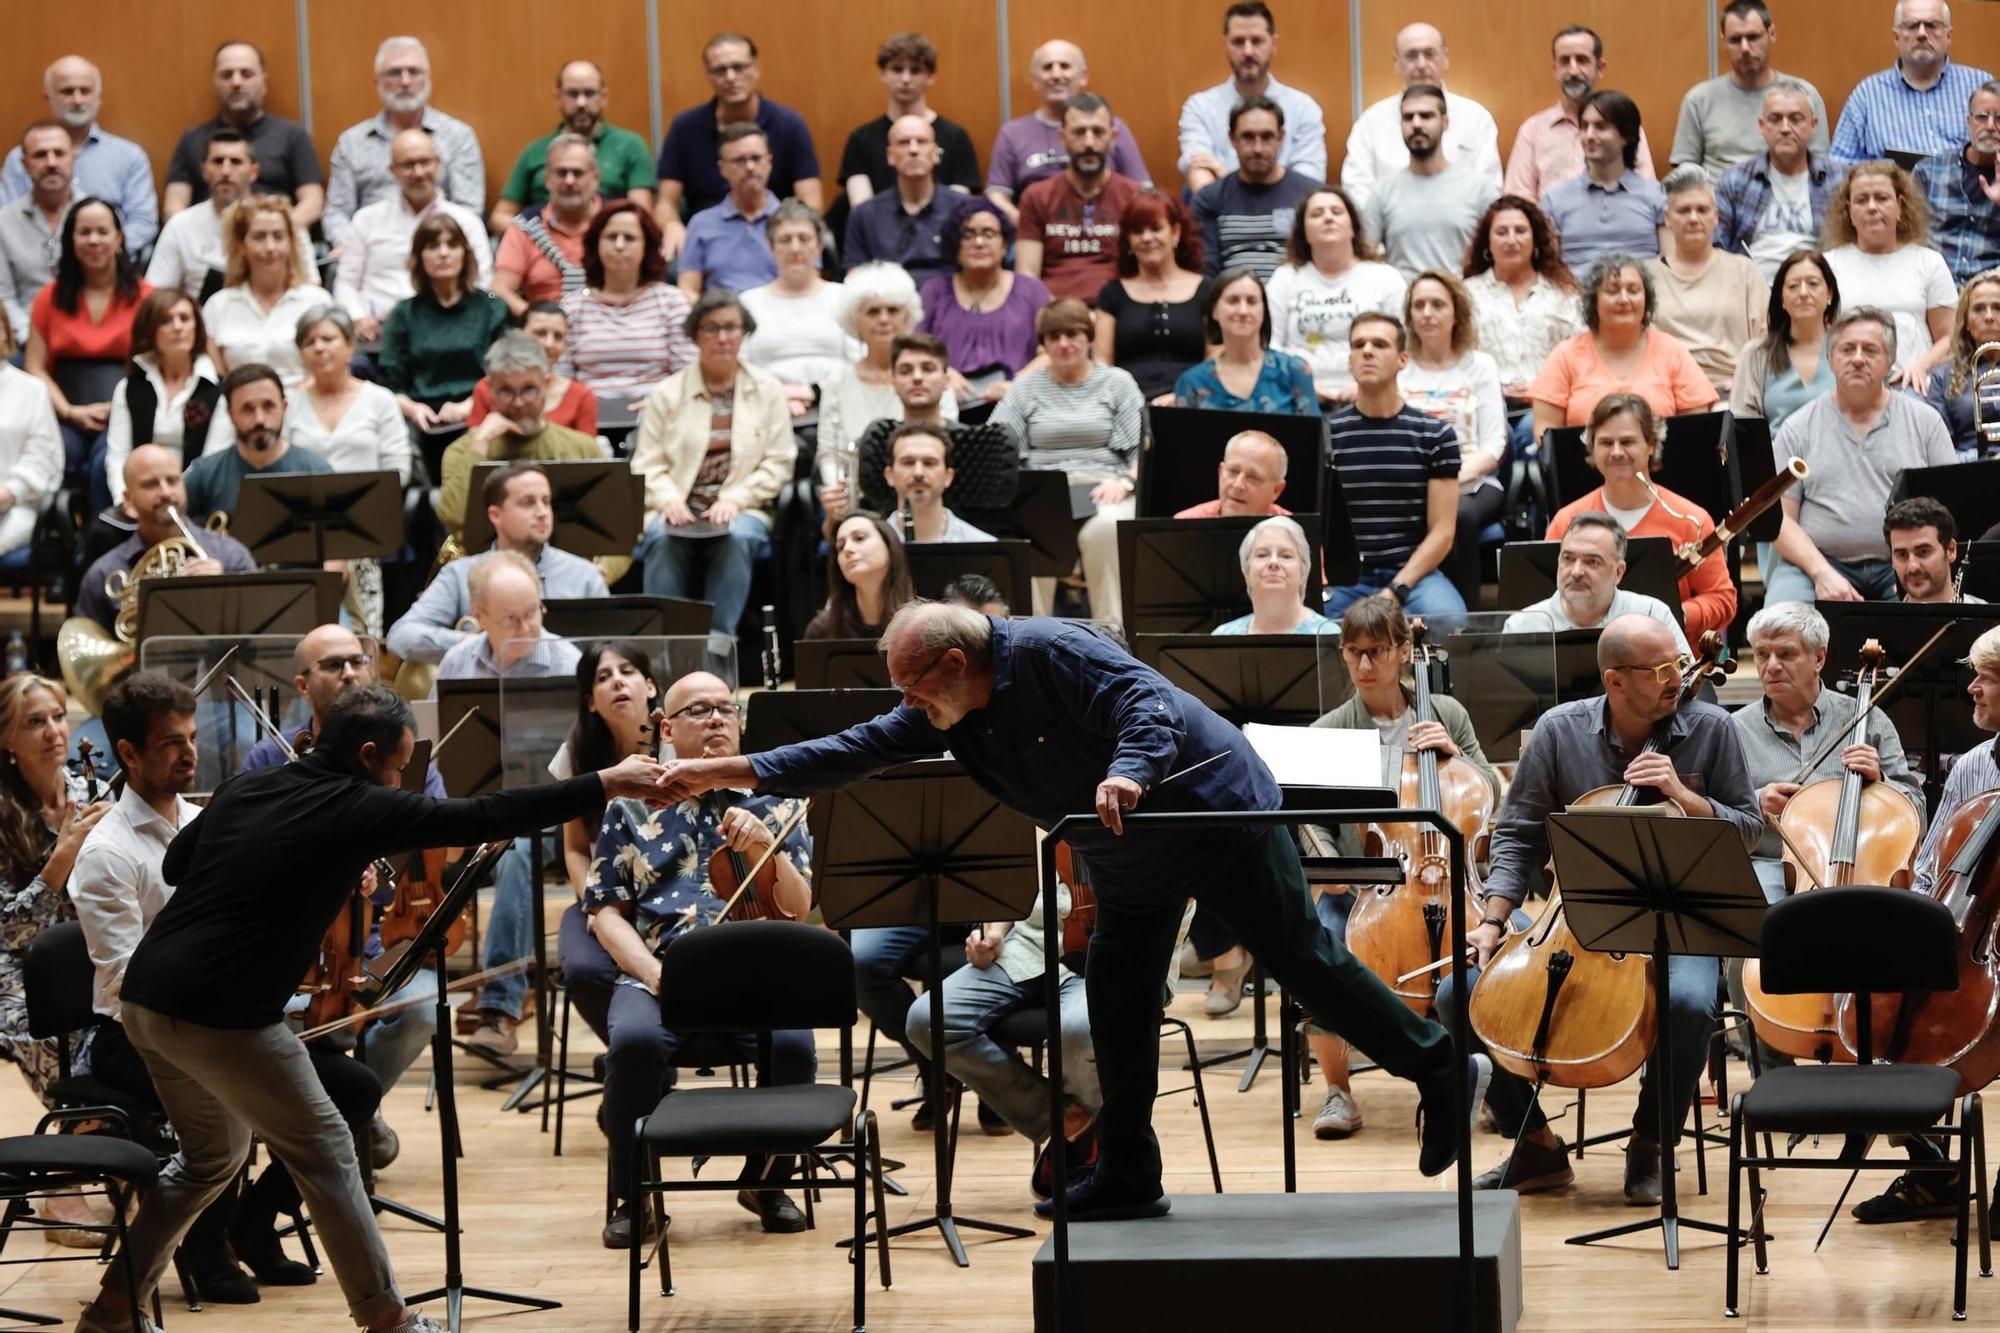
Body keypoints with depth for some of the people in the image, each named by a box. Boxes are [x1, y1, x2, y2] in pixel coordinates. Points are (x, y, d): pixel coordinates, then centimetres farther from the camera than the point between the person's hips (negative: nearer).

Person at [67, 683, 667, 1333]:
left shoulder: (247, 787, 12)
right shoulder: (357, 809, -8)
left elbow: (174, 864, 25)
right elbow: (485, 818, -8)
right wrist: (604, 785, -3)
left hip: (147, 999, 8)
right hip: (220, 1017, -8)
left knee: (213, 1154, 25)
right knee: (323, 1149, 7)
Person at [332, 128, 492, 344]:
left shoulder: (467, 222, 15)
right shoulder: (367, 219, 18)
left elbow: (482, 290, 11)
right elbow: (346, 284, 17)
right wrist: (359, 319, -5)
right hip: (379, 332, 0)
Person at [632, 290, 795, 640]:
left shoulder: (768, 390, 11)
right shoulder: (668, 393, 11)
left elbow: (780, 463, 4)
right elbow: (647, 464, 5)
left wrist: (734, 499, -10)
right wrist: (668, 499, -16)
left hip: (742, 509, 0)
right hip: (680, 510, 0)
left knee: (738, 537, -35)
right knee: (663, 538, -34)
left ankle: (719, 635, -32)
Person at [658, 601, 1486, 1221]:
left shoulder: (1048, 654, -25)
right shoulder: (944, 717, -1)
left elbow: (1149, 702, -34)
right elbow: (854, 752, -2)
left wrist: (1129, 771, -54)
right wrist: (726, 773, -8)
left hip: (1218, 813, -9)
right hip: (1130, 865, 9)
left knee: (1302, 961, -5)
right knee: (1117, 1008, 7)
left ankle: (1440, 1069, 8)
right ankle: (1125, 1178, 14)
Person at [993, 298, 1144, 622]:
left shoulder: (1117, 383, 16)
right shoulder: (1026, 387, 21)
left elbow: (1144, 451, 6)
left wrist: (1124, 483, -14)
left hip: (1102, 490, -1)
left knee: (1104, 529, -38)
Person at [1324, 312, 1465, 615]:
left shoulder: (1435, 435, 5)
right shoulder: (1326, 434, 7)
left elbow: (1441, 532, 0)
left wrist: (1395, 591, -13)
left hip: (1413, 573, 0)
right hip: (1343, 578, 0)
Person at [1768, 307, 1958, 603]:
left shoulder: (1925, 421, 13)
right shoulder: (1798, 428, 11)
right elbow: (1779, 517, 4)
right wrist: (1821, 573, -12)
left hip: (1902, 566, 0)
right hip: (1818, 563, 0)